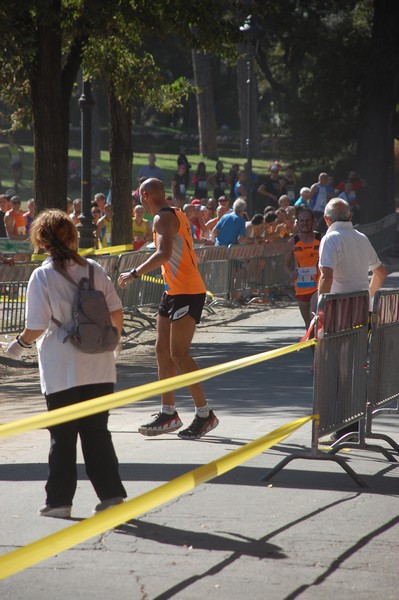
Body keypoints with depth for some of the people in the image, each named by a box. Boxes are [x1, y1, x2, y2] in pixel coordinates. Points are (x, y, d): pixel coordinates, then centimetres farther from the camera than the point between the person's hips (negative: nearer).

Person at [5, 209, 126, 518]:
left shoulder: (42, 276, -11)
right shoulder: (93, 269, 1)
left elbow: (36, 327, -12)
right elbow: (116, 312, 4)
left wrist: (19, 344, 7)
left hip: (61, 372, -3)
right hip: (99, 368, 3)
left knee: (62, 437, 7)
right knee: (97, 432, 12)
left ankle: (59, 500, 12)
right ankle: (111, 494, 9)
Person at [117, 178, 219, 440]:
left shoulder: (163, 218, -15)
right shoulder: (177, 215, 15)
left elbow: (164, 254, -30)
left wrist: (134, 274, -26)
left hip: (187, 293, -10)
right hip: (174, 291, 10)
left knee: (179, 354, -10)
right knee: (163, 350, 10)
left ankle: (205, 414, -5)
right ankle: (168, 413, 15)